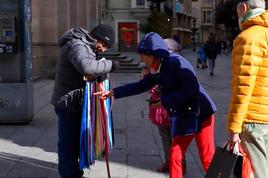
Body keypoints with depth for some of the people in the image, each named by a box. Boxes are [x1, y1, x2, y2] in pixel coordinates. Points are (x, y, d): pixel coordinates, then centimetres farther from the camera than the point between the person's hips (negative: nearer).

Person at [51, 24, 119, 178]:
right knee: (68, 143, -3)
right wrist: (111, 65, -29)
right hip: (68, 103, -10)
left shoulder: (87, 47, 13)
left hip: (76, 102, 10)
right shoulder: (76, 45, -20)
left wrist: (99, 75, -19)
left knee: (76, 140, 23)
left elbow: (96, 68, 4)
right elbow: (86, 66, -40)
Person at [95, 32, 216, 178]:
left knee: (207, 159, -2)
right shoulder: (157, 70, 7)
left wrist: (165, 101, -17)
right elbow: (140, 86, 19)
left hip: (199, 113, -8)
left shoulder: (177, 62, -17)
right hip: (182, 117, 8)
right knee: (175, 156, 8)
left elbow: (192, 90, -24)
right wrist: (113, 92, 17)